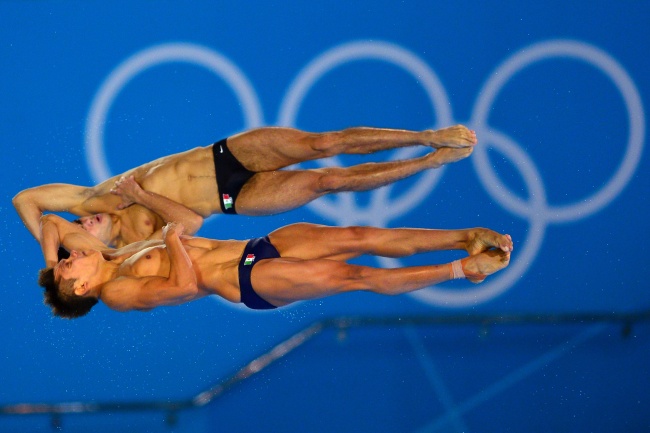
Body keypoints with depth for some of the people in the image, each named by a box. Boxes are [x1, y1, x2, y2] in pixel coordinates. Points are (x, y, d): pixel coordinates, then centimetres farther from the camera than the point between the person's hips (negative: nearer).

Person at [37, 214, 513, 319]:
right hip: (250, 282, -8)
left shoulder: (107, 257, 16)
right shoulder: (117, 294, -9)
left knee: (360, 236, -10)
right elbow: (186, 284, -21)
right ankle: (462, 269, -15)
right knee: (355, 276, -21)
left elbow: (53, 222, 24)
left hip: (257, 248, 8)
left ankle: (466, 238, -12)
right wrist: (175, 239, -8)